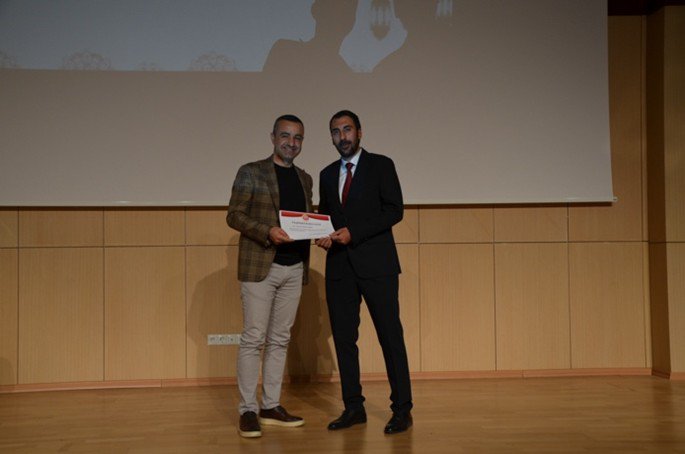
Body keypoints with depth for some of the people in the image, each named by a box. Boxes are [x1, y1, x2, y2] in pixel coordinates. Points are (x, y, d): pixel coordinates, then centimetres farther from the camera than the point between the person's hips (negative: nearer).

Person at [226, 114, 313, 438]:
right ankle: (248, 410, 4)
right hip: (260, 265, -5)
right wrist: (268, 232, -20)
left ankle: (271, 407, 17)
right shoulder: (250, 172, 0)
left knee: (280, 340, 9)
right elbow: (234, 215, -6)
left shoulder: (305, 178, 16)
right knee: (254, 338, -4)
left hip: (294, 268, 5)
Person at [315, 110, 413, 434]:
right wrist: (323, 236, -1)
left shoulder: (381, 165, 2)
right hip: (339, 266, 5)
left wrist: (354, 232, -16)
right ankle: (353, 407, 16)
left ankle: (402, 409, 6)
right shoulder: (327, 174, 17)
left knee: (390, 335, -2)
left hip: (375, 264, -5)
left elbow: (394, 210, -8)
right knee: (343, 338, 6)